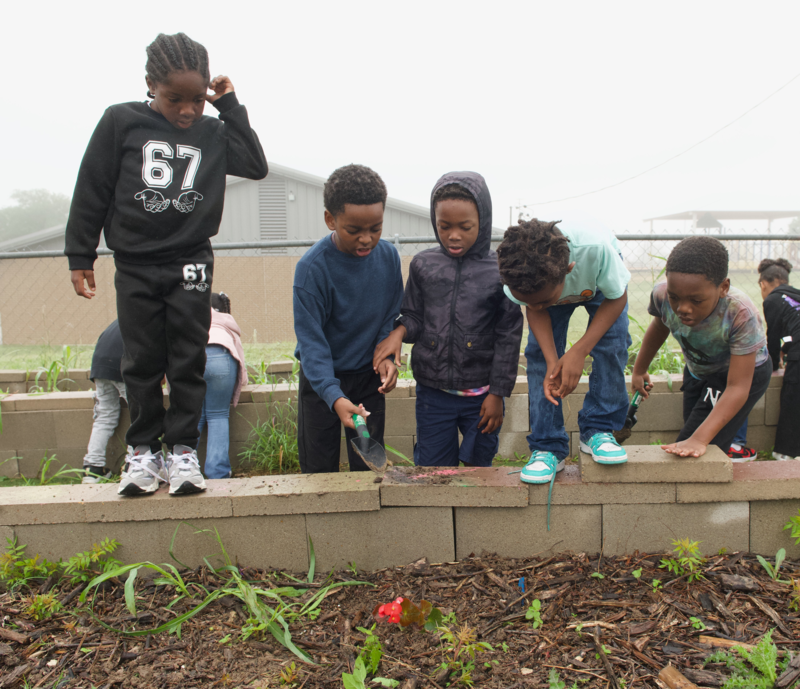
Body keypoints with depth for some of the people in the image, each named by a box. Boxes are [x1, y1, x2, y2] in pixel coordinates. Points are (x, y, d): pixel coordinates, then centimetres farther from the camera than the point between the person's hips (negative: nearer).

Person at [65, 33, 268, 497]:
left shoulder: (213, 133, 6)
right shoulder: (121, 122, 1)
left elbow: (257, 166, -3)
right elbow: (92, 190, 3)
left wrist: (231, 107, 0)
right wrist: (81, 255, 3)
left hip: (191, 264, 1)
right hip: (135, 266, 0)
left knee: (189, 361, 1)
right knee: (142, 362, 5)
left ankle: (183, 448, 12)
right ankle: (144, 450, 17)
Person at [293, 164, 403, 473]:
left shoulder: (388, 256, -8)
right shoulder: (312, 267, -22)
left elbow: (392, 317, 3)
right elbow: (310, 339, -22)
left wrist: (387, 355, -16)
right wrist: (334, 397, -32)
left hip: (369, 376, 3)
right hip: (320, 378, -3)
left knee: (369, 465, 8)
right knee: (318, 467, 7)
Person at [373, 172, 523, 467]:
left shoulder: (499, 271, -7)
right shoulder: (423, 264, 0)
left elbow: (508, 337, -4)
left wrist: (497, 394, -4)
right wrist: (399, 332, -15)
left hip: (480, 394, -1)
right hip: (432, 391, 2)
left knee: (480, 465, 15)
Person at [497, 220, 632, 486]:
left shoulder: (596, 247, -46)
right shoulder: (518, 270, -38)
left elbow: (617, 298, -27)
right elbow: (535, 310, -18)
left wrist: (579, 350, -38)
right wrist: (552, 361, -33)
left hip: (599, 283, -1)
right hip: (547, 284, 1)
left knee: (612, 343, -22)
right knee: (540, 351, -14)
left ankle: (598, 430, -4)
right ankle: (548, 446, -4)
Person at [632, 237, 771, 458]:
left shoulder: (741, 315, -40)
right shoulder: (662, 295, -29)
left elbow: (737, 388, -37)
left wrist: (699, 440, -47)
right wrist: (639, 370, 10)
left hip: (746, 372, -5)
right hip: (698, 371, 5)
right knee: (687, 455, 15)